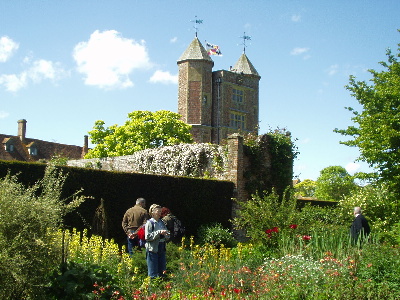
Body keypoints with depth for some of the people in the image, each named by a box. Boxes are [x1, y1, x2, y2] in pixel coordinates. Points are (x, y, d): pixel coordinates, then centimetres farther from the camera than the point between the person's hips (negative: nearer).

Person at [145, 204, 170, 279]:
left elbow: (167, 236, 16)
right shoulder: (149, 223, -7)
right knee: (153, 273, -1)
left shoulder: (162, 223, 11)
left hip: (162, 249, 6)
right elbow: (147, 237, -16)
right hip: (153, 249, -6)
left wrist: (165, 234, -7)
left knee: (162, 271, 13)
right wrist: (159, 232, -20)